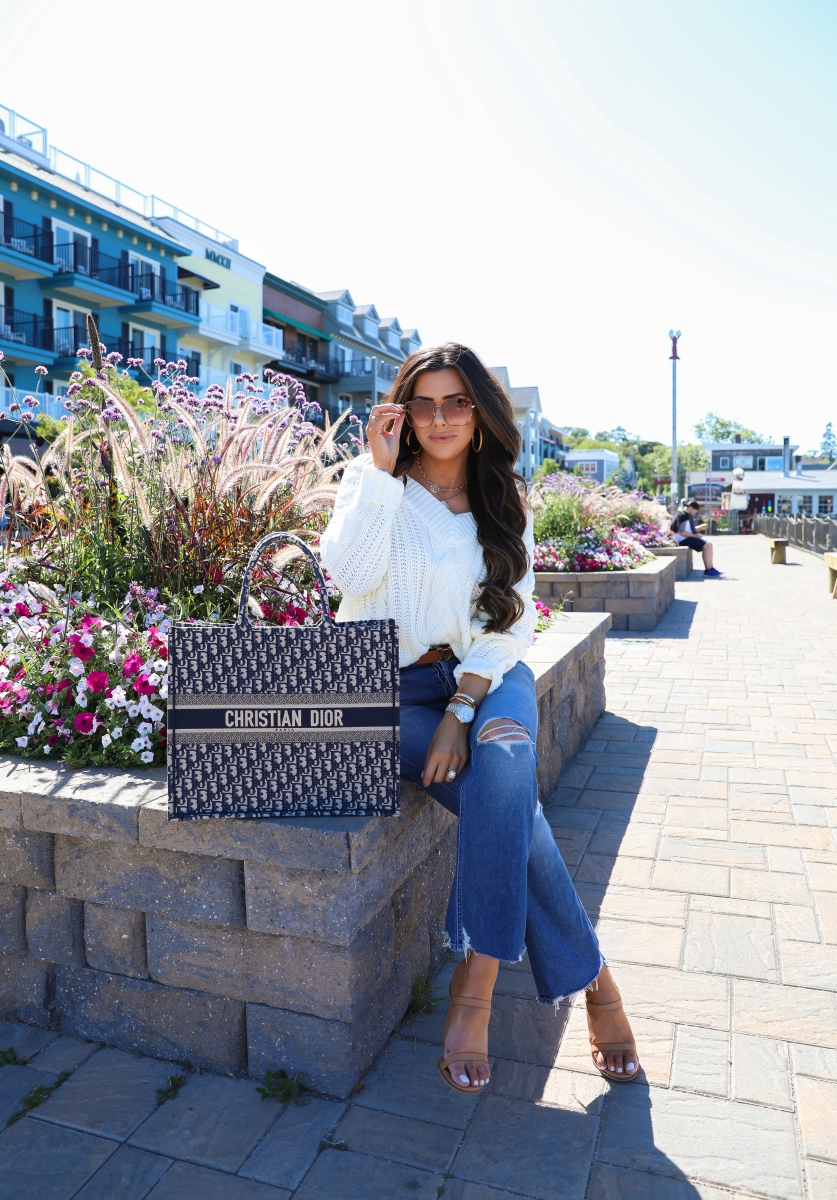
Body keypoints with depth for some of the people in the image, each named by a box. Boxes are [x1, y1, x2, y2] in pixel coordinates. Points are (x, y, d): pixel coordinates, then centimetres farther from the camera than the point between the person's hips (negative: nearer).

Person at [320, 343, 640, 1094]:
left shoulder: (506, 500, 9)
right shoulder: (376, 483, 3)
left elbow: (512, 619, 1)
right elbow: (348, 572, -16)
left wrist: (462, 710, -13)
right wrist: (379, 469, -16)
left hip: (487, 675, 2)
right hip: (394, 686, -1)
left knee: (502, 771, -32)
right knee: (508, 808, -25)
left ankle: (476, 987, -18)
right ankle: (591, 979, -6)